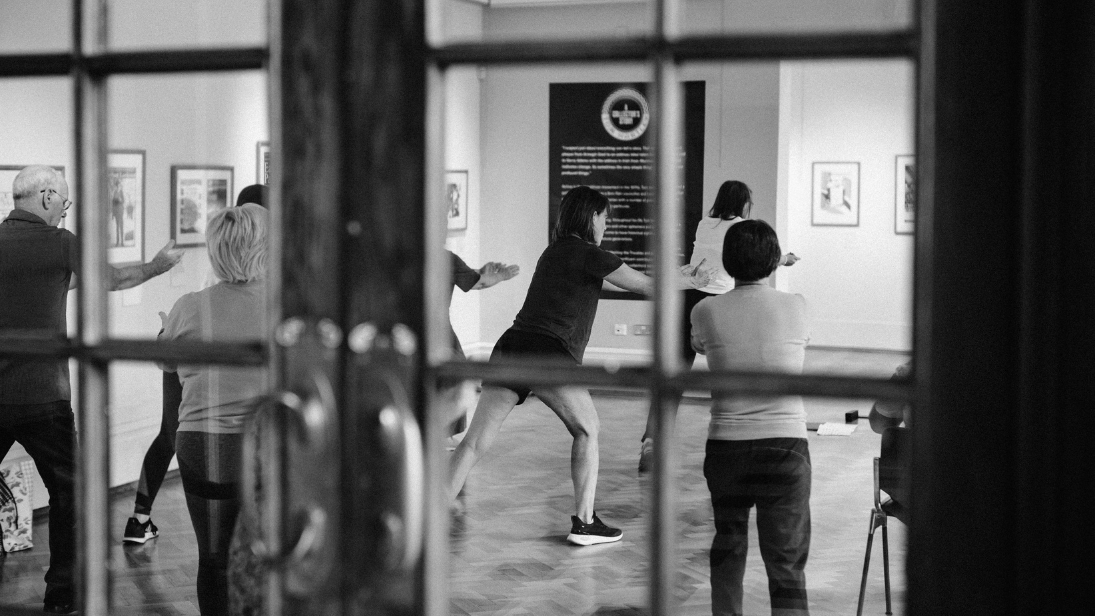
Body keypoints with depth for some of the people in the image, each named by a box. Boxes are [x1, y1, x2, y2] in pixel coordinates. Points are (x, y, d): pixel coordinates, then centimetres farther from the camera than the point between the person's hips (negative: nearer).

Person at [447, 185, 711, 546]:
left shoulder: (556, 252, 25)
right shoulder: (589, 255, 0)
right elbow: (648, 286, 6)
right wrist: (692, 282, 23)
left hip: (509, 348, 7)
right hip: (547, 355, -7)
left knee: (475, 443, 1)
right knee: (587, 431, 15)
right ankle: (584, 522, 15)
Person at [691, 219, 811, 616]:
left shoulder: (706, 312, -2)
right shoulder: (795, 307, -3)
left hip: (726, 445, 1)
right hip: (785, 444, -1)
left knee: (727, 546, 22)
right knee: (787, 562, 1)